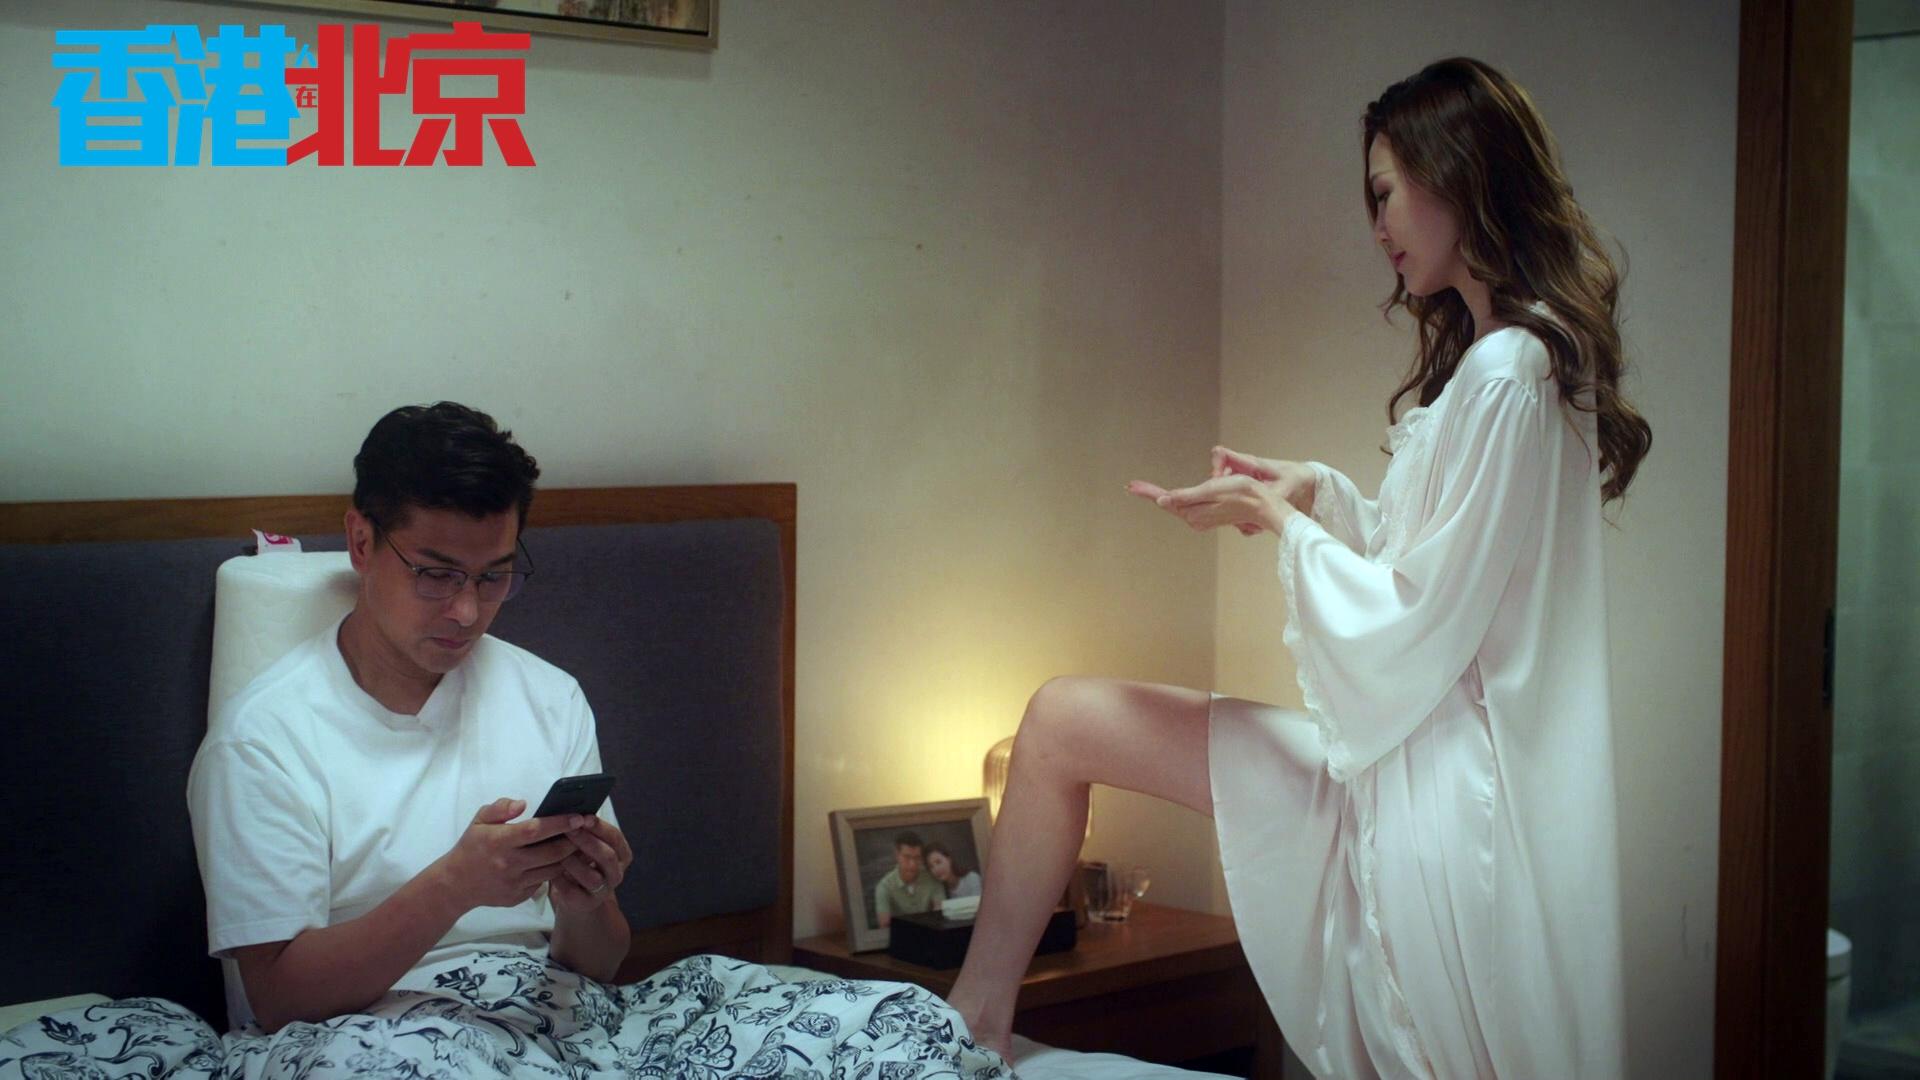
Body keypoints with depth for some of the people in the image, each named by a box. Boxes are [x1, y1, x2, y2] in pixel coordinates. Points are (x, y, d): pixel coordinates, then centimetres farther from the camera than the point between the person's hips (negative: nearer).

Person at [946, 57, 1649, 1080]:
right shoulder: (1488, 357, 14)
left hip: (1438, 792, -10)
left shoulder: (1510, 373, -18)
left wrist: (1277, 519, -7)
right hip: (1398, 760, 10)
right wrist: (1320, 494, 7)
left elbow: (1414, 630, -19)